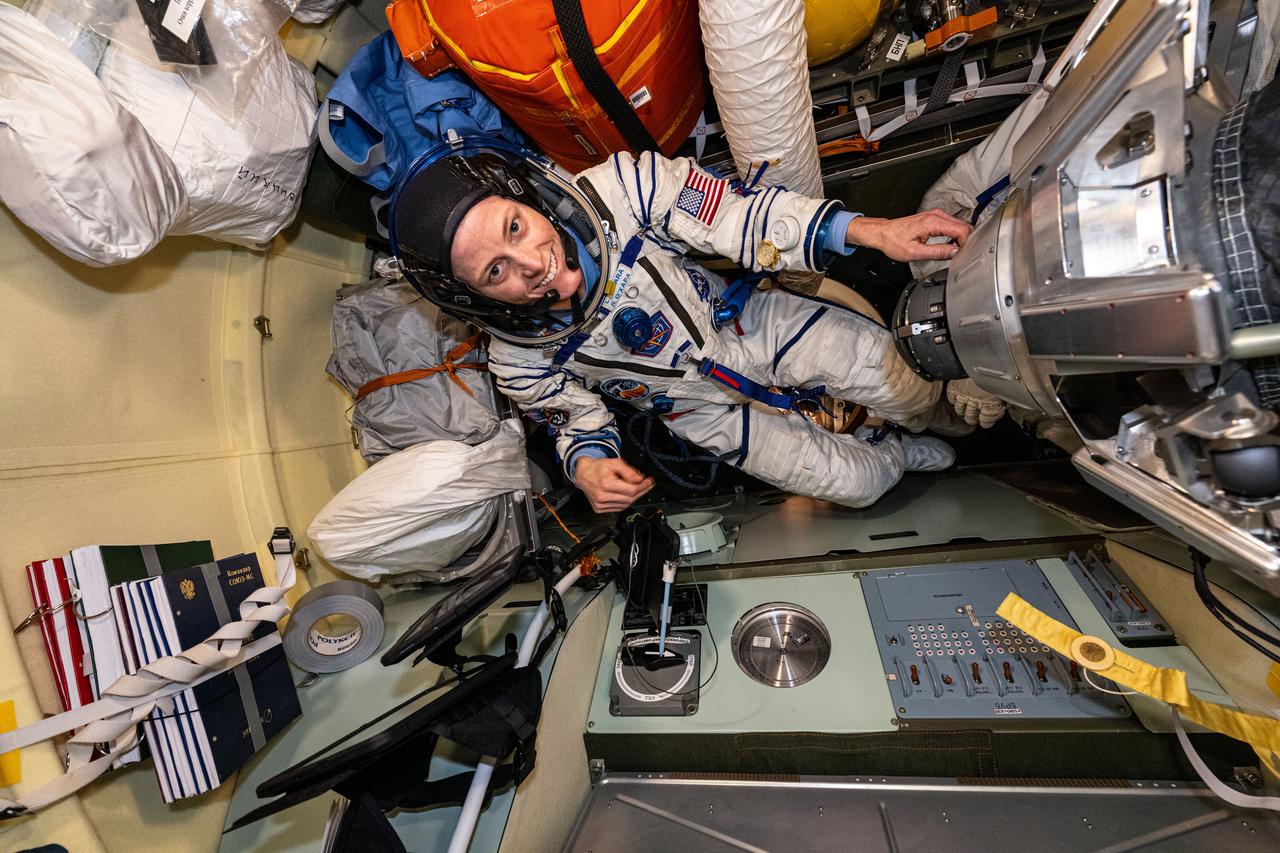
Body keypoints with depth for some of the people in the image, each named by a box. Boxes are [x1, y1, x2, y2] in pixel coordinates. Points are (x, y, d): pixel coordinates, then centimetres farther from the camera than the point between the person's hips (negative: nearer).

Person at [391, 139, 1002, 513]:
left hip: (750, 323, 1)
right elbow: (576, 417, -5)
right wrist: (587, 465, -28)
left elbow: (735, 214, -22)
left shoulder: (613, 189, -25)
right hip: (705, 409, 0)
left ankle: (942, 417, 30)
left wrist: (872, 232, -28)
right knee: (853, 482, -3)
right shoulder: (520, 363, -21)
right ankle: (900, 452, 37)